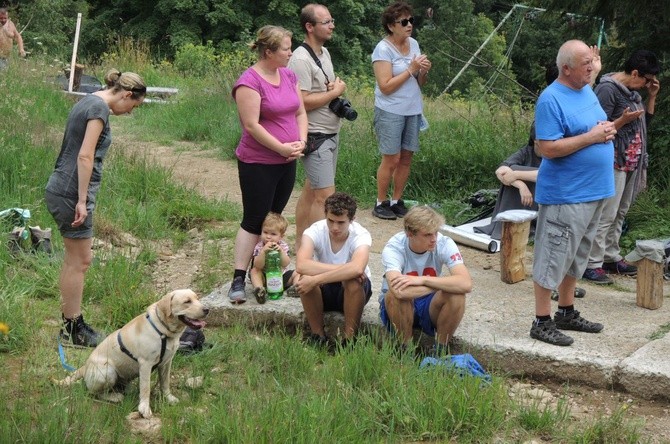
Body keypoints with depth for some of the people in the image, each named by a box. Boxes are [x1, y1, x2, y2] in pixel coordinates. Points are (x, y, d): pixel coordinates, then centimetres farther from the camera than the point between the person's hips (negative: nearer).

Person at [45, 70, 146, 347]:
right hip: (71, 192, -10)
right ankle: (73, 330, 6)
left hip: (60, 190, 10)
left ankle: (69, 325, 22)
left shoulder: (88, 102, 16)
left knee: (74, 260, 15)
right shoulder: (99, 108, -12)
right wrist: (82, 201, -18)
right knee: (80, 261, -1)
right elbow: (85, 156, -19)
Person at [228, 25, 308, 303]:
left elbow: (300, 113, 12)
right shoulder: (250, 82, -17)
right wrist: (283, 148, -19)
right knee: (254, 221, -4)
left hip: (287, 162, 7)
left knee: (274, 217, 14)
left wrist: (301, 141, -6)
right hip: (258, 163, -7)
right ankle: (238, 280, 1)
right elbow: (252, 126, -22)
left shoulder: (289, 76, 7)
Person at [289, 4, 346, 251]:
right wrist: (335, 92, -15)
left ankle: (300, 243, 24)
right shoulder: (301, 59, -19)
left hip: (331, 134, 9)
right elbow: (302, 101, -25)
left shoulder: (325, 53, 11)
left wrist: (336, 87, -3)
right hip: (315, 136, -9)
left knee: (311, 190, 15)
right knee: (325, 196, -10)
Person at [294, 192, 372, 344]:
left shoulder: (361, 235, -23)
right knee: (305, 278, -31)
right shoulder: (315, 231, -19)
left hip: (353, 292, -1)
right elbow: (301, 265, -38)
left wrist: (315, 279, -46)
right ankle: (318, 334, -12)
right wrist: (342, 269, -39)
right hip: (323, 291, 1)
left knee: (353, 279, -35)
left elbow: (357, 268, -45)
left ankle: (349, 337, -17)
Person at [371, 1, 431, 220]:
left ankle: (396, 201, 18)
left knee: (406, 157, 8)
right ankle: (380, 203, 9)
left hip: (413, 111, 6)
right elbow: (385, 86, -18)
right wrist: (411, 69, -17)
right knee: (391, 159, -4)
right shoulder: (383, 49, -11)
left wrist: (424, 71, -5)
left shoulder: (413, 44, 10)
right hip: (391, 112, -6)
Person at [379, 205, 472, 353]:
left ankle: (441, 349, -8)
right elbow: (399, 291, -44)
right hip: (401, 308, -2)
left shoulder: (444, 244, -18)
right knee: (395, 294, -36)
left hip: (430, 307, 2)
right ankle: (405, 349, -12)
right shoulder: (393, 248, -25)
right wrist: (444, 282, -32)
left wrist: (423, 280, -37)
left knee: (456, 294, -29)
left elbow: (466, 284, -32)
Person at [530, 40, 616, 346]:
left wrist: (607, 129, -1)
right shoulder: (552, 99, -17)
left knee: (576, 256, 18)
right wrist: (591, 137, -21)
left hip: (594, 192, 9)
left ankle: (567, 313, 30)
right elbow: (547, 148, -22)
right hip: (565, 195, -9)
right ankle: (542, 323, 6)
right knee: (553, 258, -2)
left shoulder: (587, 90, 10)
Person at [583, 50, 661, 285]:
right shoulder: (607, 89, -15)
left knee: (620, 213, 14)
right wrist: (624, 119, -29)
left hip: (631, 163, 9)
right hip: (614, 162, -9)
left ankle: (611, 258, 24)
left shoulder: (632, 89, 12)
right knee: (606, 215, -9)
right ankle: (592, 264, -4)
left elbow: (645, 120, 20)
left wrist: (652, 97, 8)